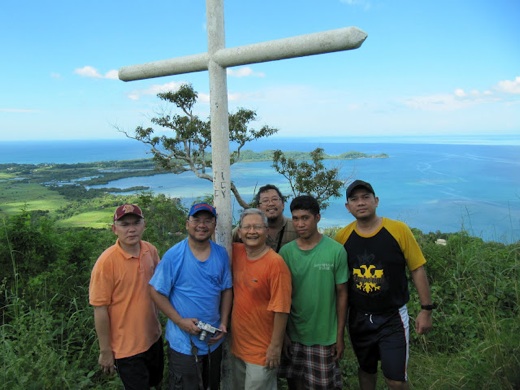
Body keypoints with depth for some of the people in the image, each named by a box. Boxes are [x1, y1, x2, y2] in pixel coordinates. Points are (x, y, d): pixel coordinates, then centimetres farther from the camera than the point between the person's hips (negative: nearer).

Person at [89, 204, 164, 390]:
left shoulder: (151, 251, -6)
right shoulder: (107, 261, -22)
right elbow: (100, 309, -17)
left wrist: (158, 323, 11)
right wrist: (105, 351, -12)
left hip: (153, 338, 6)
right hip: (126, 347, -5)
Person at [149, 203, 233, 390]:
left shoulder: (221, 254, -4)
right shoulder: (173, 255, -15)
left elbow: (227, 290, 3)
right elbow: (156, 291, -11)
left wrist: (223, 323, -5)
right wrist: (179, 321, -18)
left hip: (214, 340, 4)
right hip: (183, 344, -4)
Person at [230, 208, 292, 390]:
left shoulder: (275, 263, -21)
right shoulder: (236, 253, -4)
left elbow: (281, 309, -19)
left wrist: (276, 346, -16)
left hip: (262, 350, -6)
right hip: (237, 344, 6)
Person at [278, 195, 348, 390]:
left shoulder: (336, 251, -12)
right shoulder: (285, 252, -7)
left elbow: (341, 294, -5)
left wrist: (340, 335, -3)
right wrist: (282, 333, 3)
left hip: (325, 337, -2)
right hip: (293, 335, 2)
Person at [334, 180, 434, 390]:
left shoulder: (398, 230, -15)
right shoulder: (342, 236, -9)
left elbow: (417, 269, -7)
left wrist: (426, 309, -6)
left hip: (392, 317, -2)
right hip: (358, 318, 3)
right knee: (366, 369, 21)